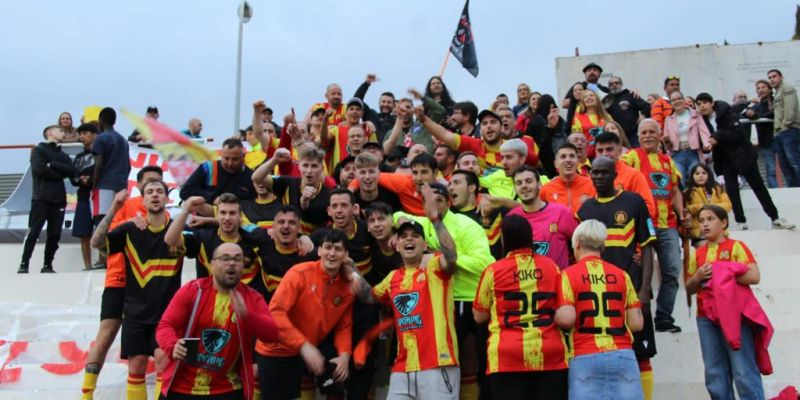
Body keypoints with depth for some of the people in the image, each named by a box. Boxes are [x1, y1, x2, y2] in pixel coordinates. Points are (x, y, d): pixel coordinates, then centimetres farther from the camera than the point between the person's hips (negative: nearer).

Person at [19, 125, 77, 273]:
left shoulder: (63, 155, 21)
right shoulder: (38, 149, 6)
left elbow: (72, 172, 2)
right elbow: (39, 169, -11)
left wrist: (52, 164, -8)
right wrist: (59, 173, -5)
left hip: (59, 198, 5)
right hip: (41, 197, -5)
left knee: (55, 234, 2)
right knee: (33, 231, -7)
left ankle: (47, 265, 8)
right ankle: (24, 264, -4)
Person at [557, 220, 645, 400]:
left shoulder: (568, 274, 1)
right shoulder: (621, 275, 10)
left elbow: (566, 319, -11)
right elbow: (637, 323, 8)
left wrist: (553, 317, 10)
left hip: (585, 358, -2)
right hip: (622, 355, 3)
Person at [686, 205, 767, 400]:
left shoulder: (736, 246, 1)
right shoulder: (698, 253, 13)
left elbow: (754, 276, -11)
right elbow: (689, 288, 16)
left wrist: (722, 272, -14)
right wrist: (698, 277, -4)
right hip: (706, 318, 5)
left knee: (744, 371, -6)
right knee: (715, 374, 5)